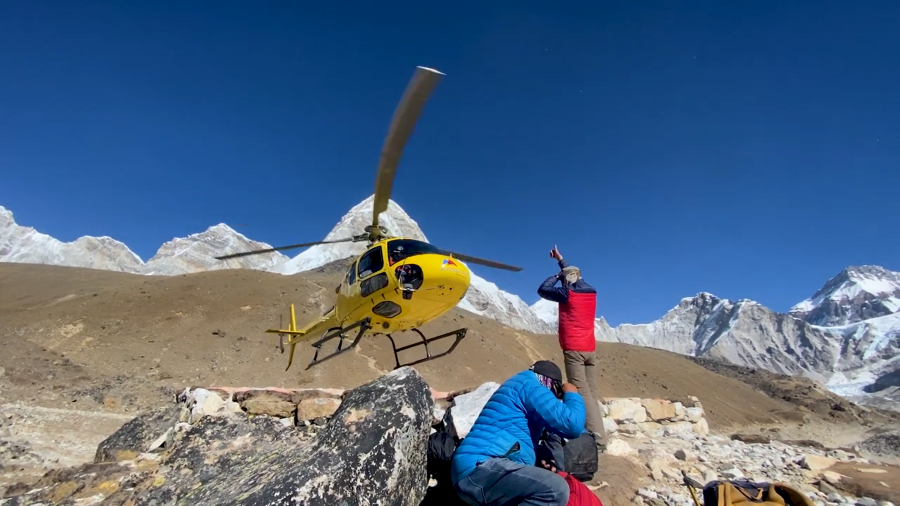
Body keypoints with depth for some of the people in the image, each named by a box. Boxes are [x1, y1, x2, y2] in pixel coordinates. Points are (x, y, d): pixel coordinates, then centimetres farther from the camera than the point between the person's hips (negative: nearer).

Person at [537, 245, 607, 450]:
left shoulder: (567, 293, -7)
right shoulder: (590, 291, 12)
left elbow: (542, 290, 5)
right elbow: (575, 275, 31)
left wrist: (556, 275, 17)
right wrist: (560, 260, 40)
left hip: (573, 349, -7)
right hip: (590, 349, 7)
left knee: (581, 393, -10)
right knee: (591, 393, 7)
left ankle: (597, 438, -17)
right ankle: (599, 436, 4)